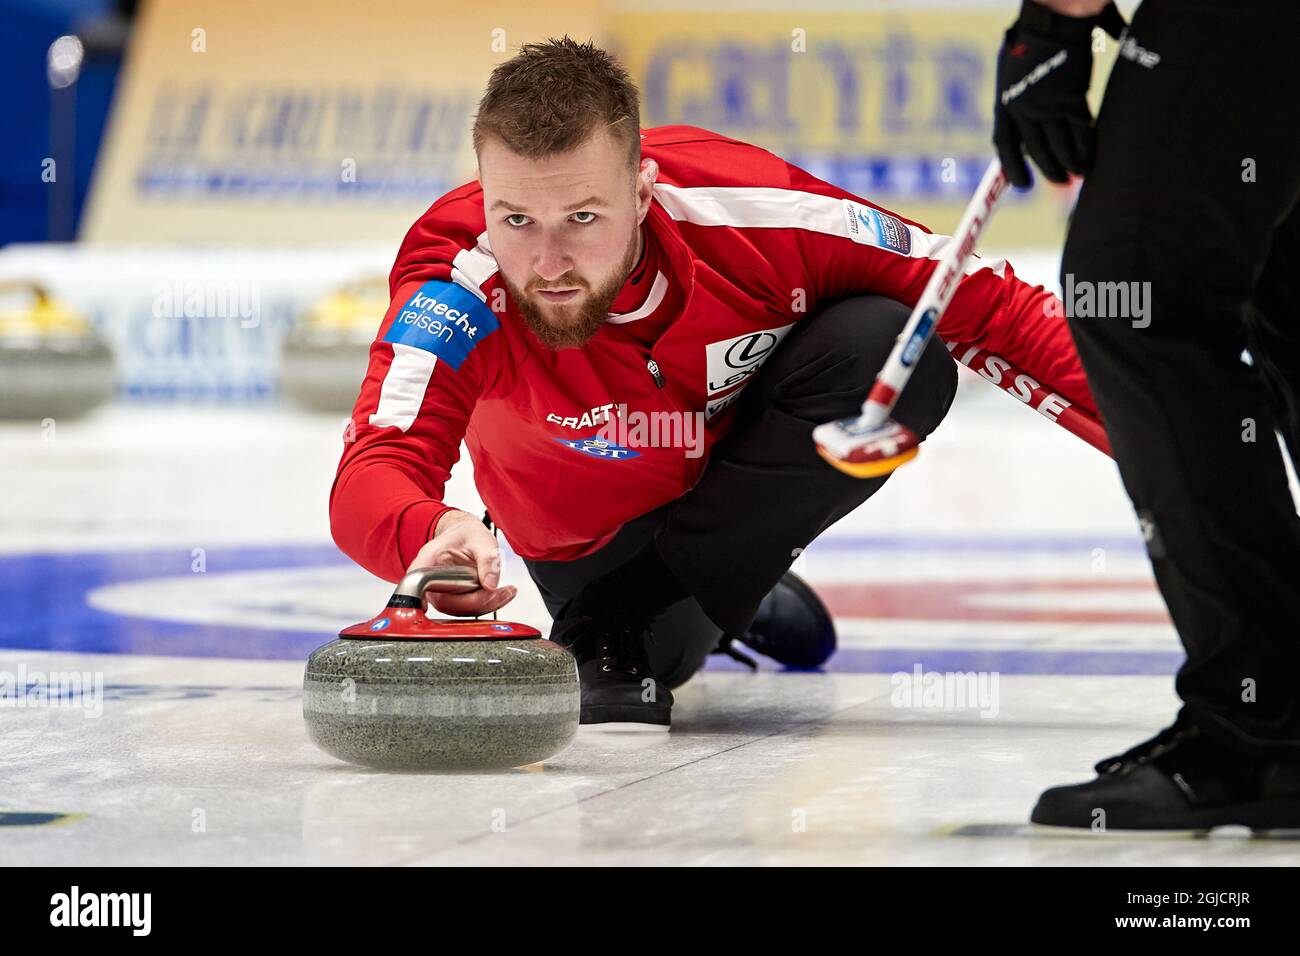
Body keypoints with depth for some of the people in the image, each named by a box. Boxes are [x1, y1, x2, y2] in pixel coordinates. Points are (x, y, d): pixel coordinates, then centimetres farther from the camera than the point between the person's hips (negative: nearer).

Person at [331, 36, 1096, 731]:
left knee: (893, 350, -28)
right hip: (595, 535, 1)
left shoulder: (747, 207, -34)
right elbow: (373, 473, -48)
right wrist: (431, 532, -71)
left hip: (755, 458, 0)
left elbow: (981, 299, -23)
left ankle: (624, 618, -17)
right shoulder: (456, 288, -35)